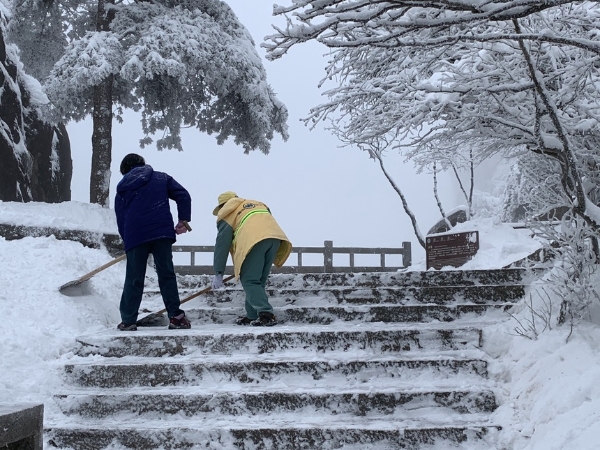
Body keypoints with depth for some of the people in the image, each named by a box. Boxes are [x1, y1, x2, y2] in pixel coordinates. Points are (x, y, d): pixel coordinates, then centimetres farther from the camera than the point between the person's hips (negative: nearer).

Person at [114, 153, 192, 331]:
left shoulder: (122, 189, 20)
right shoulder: (161, 178, 17)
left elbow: (120, 220, 18)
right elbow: (183, 195, 5)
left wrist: (128, 241, 25)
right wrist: (184, 220, 8)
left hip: (134, 236, 1)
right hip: (161, 232, -1)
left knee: (134, 279, 6)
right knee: (166, 275, 4)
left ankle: (128, 320, 8)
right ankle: (175, 316, 0)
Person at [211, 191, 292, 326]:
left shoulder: (226, 214, 20)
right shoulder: (258, 204, 37)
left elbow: (222, 244, 14)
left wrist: (218, 273, 14)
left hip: (253, 240, -6)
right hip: (275, 236, 6)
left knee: (249, 281, 0)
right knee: (259, 280, 17)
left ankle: (266, 314, -14)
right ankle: (252, 316, 21)